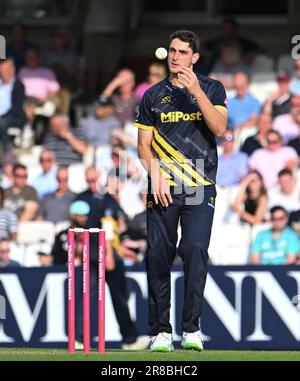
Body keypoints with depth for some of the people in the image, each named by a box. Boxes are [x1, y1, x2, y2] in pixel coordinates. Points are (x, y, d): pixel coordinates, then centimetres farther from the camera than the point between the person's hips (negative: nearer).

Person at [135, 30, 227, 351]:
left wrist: (196, 91, -17)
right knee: (158, 255, -4)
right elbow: (144, 144, 12)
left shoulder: (212, 89, 8)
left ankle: (191, 329, -10)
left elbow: (219, 128, -8)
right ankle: (160, 331, 2)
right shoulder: (154, 95, 12)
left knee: (195, 250, -15)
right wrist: (155, 174, -6)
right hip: (162, 188, 2)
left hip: (200, 187, -2)